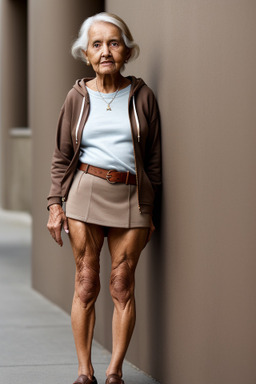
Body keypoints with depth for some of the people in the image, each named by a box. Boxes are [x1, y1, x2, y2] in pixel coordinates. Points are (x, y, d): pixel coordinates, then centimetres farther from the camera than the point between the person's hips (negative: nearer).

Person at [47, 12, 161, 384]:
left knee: (123, 284, -1)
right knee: (86, 283, 0)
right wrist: (55, 204, 1)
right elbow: (62, 157, 10)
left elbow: (154, 158, 8)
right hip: (86, 193, 0)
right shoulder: (77, 98, 6)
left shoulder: (142, 96, 4)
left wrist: (149, 211, 6)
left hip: (131, 197, 0)